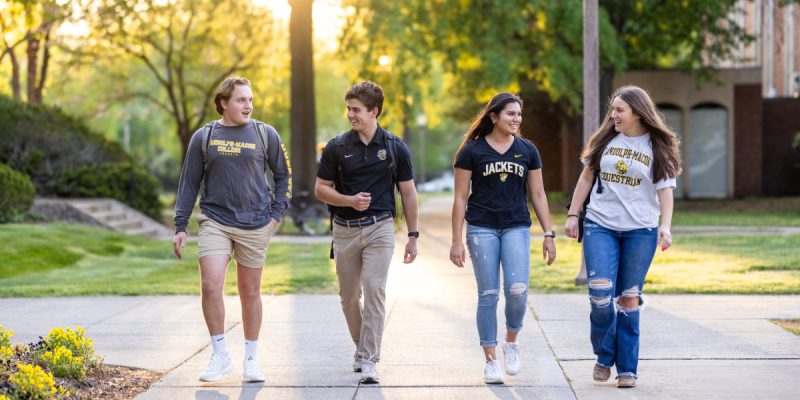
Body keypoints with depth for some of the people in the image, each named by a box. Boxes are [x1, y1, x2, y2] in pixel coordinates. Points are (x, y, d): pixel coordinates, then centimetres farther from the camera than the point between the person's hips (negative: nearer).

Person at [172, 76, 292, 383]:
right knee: (211, 287, -14)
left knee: (250, 293, 7)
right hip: (215, 222, 0)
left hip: (255, 225, 0)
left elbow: (283, 176, 11)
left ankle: (250, 359, 20)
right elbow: (189, 184, 9)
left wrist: (276, 214, 1)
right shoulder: (203, 137, 5)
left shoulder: (265, 134, 3)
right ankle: (220, 355, 0)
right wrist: (180, 227, 5)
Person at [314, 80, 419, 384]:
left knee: (374, 292, -12)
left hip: (379, 228, -2)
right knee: (349, 297, 11)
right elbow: (321, 189, 4)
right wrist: (350, 200, -14)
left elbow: (408, 193, 6)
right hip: (345, 230, 2)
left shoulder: (395, 148, 0)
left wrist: (413, 236, 4)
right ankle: (362, 347, 32)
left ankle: (368, 360, -10)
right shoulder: (336, 148, 0)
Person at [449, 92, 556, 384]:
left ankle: (511, 341, 13)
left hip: (516, 228, 2)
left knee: (517, 290, -14)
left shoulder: (527, 150, 8)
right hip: (482, 229, -1)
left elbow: (538, 195, 11)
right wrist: (457, 240, -2)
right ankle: (491, 361, 8)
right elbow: (460, 198, 2)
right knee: (488, 295, 0)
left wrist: (548, 234, 4)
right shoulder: (472, 151, 0)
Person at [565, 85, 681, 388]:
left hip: (640, 230, -1)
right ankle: (604, 356, 10)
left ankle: (627, 368, 12)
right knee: (600, 292, -12)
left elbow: (665, 189, -2)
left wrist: (665, 225, -16)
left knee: (629, 298, 2)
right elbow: (586, 177, 14)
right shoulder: (605, 140, 8)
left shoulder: (657, 147, 2)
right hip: (600, 226, 1)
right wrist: (572, 215, 10)